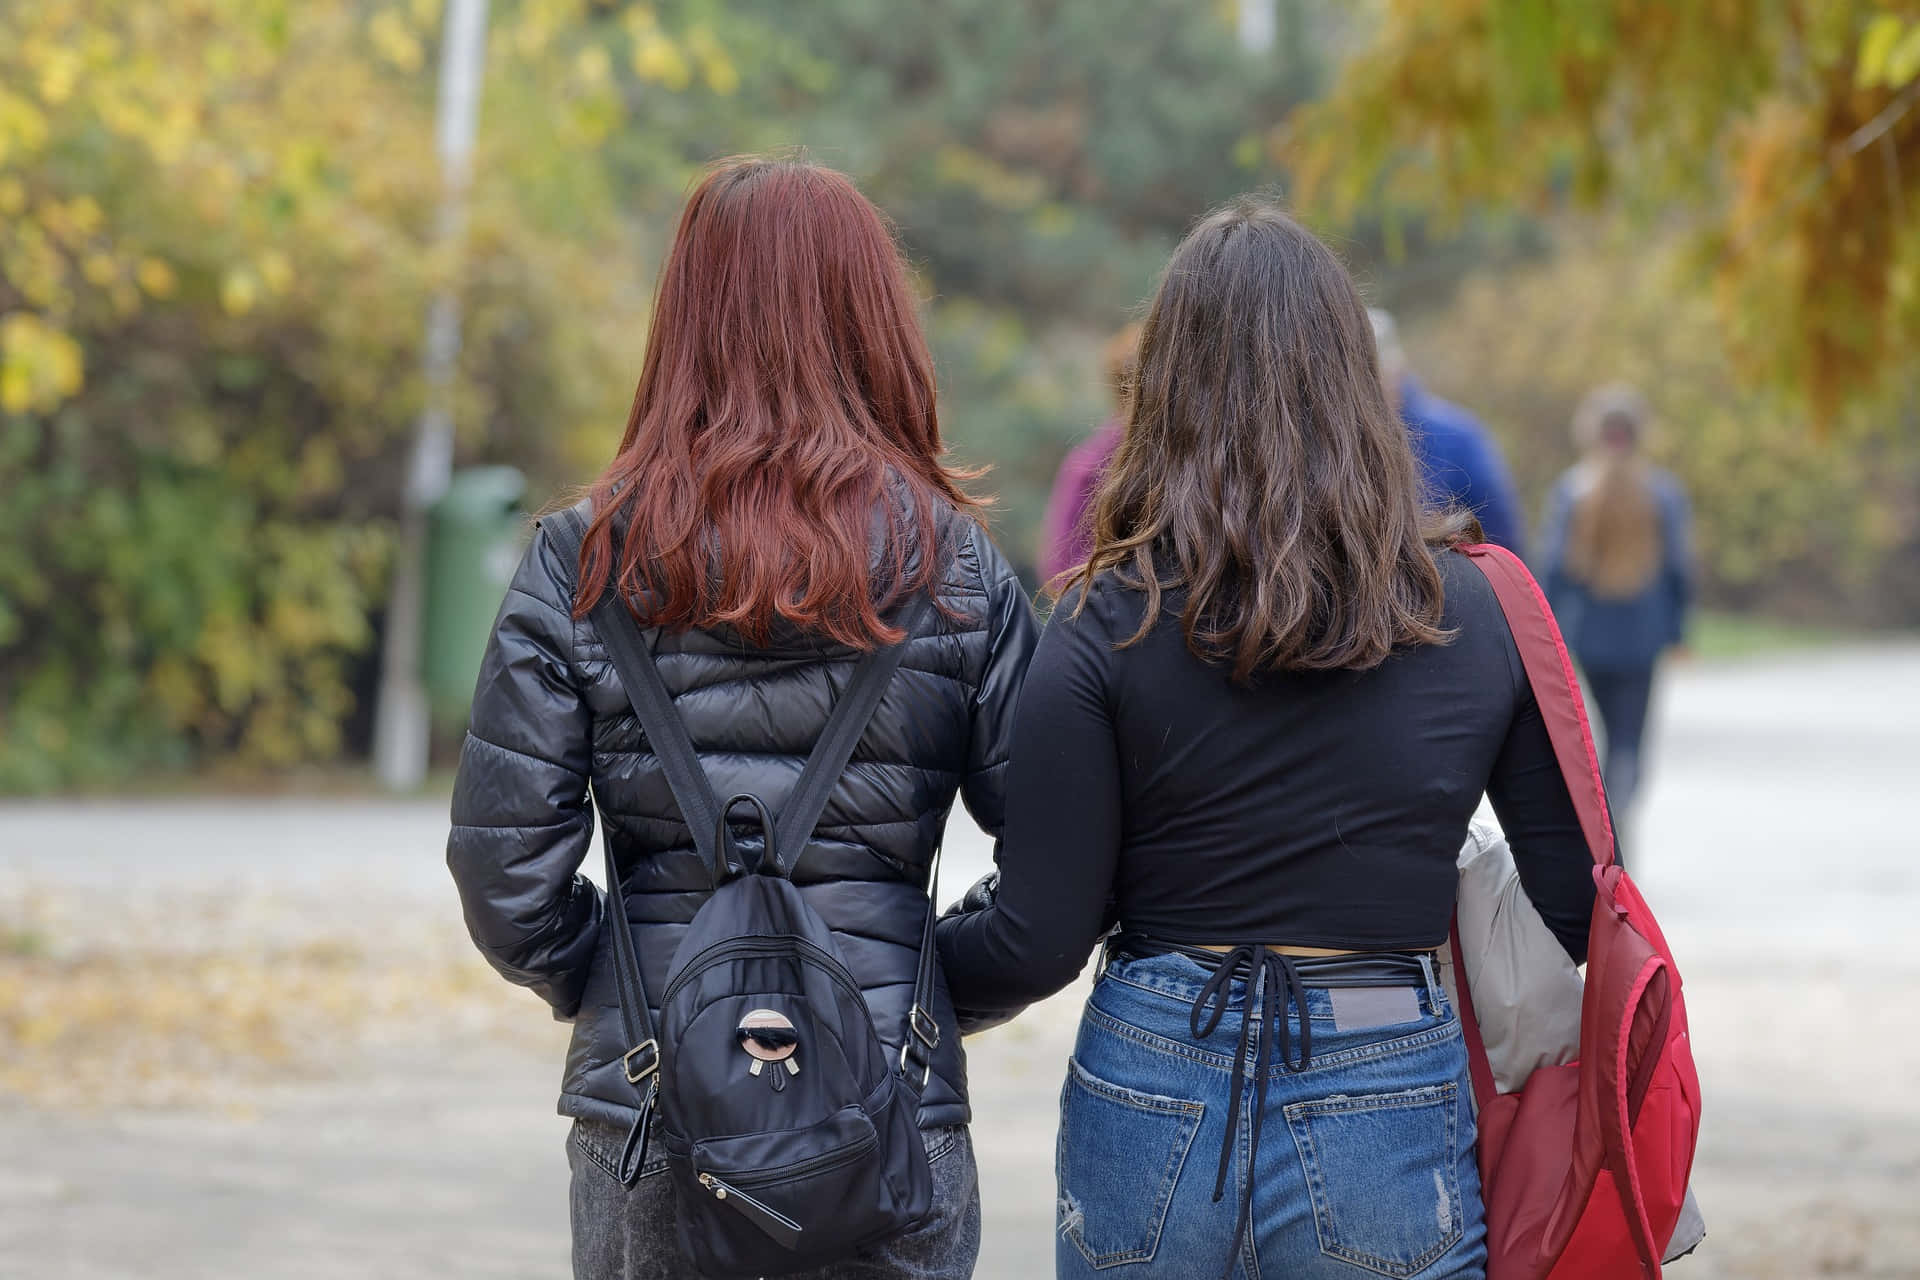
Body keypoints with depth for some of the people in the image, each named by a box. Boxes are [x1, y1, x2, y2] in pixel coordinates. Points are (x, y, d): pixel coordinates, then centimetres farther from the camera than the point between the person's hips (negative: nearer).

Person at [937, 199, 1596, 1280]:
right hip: (1386, 1107, 0)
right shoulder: (1474, 610, -2)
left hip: (1156, 1111, 0)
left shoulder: (1113, 623, -7)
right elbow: (1577, 907, 0)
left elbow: (1038, 946, -6)